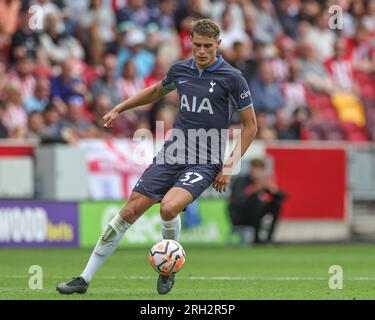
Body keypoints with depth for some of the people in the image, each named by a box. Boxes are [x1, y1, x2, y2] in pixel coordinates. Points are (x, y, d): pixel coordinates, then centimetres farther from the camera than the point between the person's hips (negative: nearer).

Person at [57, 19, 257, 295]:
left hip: (205, 163, -4)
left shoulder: (232, 78, -7)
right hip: (172, 155, 4)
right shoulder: (180, 69, 7)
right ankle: (85, 279, 3)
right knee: (131, 211, -4)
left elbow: (250, 125, -1)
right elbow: (156, 91, 30)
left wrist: (230, 166, -6)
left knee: (169, 207, -30)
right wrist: (119, 109, 29)